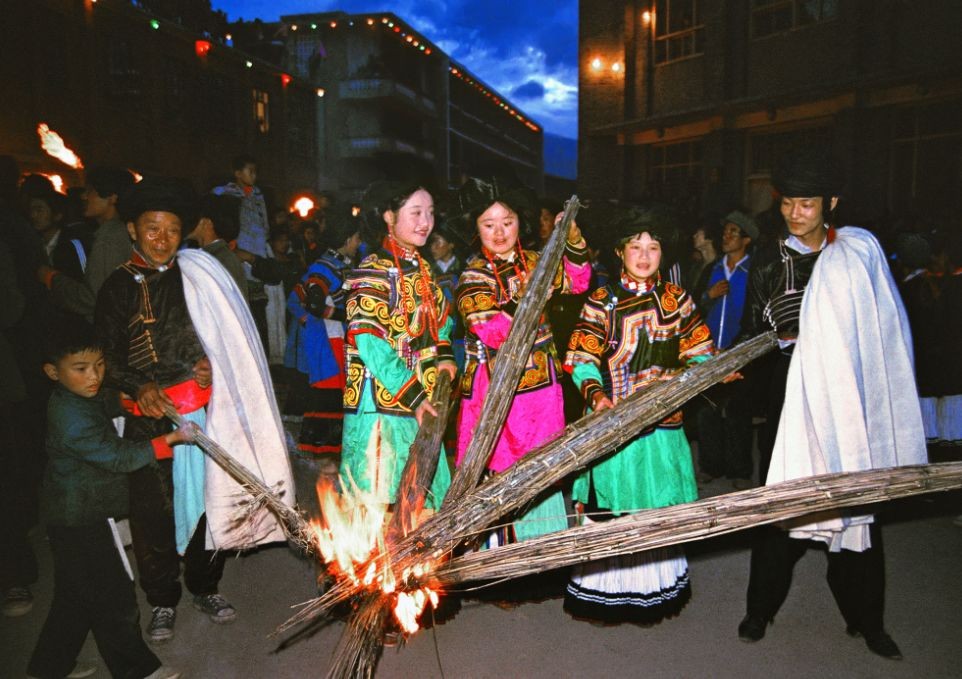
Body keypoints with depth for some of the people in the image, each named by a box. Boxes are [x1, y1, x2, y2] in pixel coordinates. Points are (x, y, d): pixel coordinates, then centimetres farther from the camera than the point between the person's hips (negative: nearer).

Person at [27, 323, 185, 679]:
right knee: (114, 598, 4)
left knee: (75, 596, 24)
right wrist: (171, 439, -20)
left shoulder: (78, 400, 1)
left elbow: (110, 402, 23)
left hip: (72, 519, 10)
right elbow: (119, 457, -25)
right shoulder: (74, 421, -28)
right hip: (84, 524, -10)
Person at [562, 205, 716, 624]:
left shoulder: (677, 299, 7)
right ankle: (608, 590, 22)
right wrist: (597, 395, -25)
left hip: (663, 423, 3)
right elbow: (582, 361, -7)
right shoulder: (601, 301, -1)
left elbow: (700, 354, 6)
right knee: (610, 511, 3)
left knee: (659, 509, 14)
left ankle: (656, 588, 33)